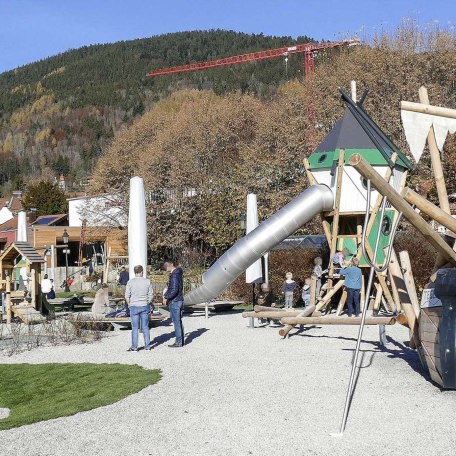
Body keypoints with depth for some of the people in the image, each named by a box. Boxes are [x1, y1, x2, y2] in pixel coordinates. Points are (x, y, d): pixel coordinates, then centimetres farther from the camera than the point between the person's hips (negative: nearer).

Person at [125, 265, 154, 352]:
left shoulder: (130, 282, -6)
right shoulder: (147, 281, -2)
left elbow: (127, 296, -5)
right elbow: (151, 295, 2)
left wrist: (130, 305, 9)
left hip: (134, 306, -2)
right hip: (145, 306, 2)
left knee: (135, 328, 4)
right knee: (145, 327, 9)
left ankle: (134, 347, 7)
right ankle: (147, 346, 13)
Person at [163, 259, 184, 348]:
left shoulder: (174, 275, -18)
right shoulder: (179, 274, 11)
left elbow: (174, 290, -24)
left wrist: (166, 297, -12)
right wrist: (167, 291, 12)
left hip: (174, 301, -10)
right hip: (180, 300, 10)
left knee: (176, 322, -3)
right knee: (179, 322, 14)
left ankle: (178, 342, 2)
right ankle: (181, 341, 21)